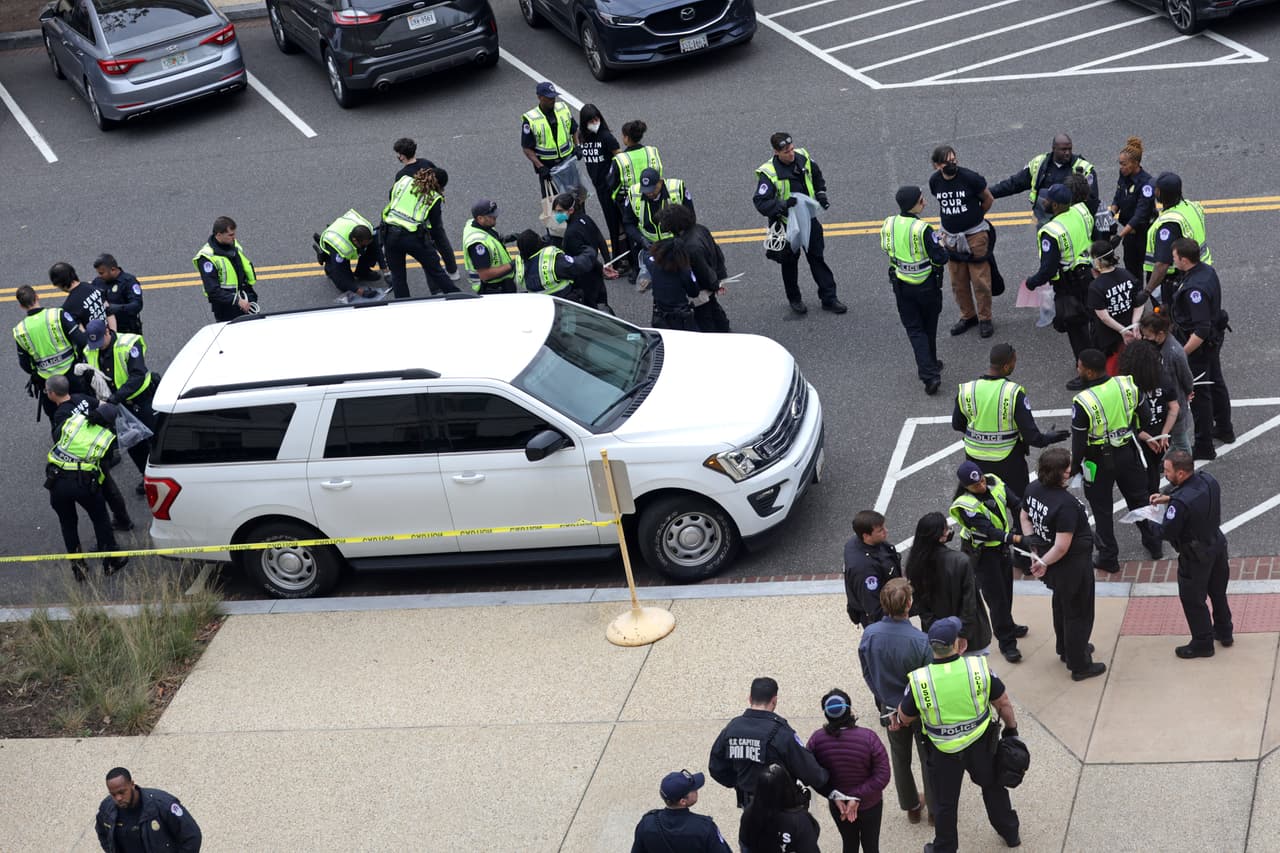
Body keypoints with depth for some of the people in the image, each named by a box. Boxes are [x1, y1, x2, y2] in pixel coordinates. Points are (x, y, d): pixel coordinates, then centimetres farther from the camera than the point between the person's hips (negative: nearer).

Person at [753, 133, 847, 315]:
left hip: (809, 218, 4)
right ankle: (794, 299, 33)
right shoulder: (768, 173, -26)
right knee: (790, 262, 14)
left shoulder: (803, 158, -8)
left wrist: (821, 194, 2)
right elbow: (760, 202, -30)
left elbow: (817, 176, 14)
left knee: (817, 258, 12)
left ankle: (829, 298, 20)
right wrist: (783, 204, -41)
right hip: (786, 223, -4)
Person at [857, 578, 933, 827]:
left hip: (890, 708, 3)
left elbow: (867, 673, -4)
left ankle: (911, 806, 40)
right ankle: (934, 808, 36)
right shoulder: (921, 641, -33)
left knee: (900, 758, 24)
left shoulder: (869, 635, -22)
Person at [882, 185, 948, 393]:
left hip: (901, 285, 3)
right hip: (926, 286, -3)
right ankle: (930, 364, 36)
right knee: (929, 327, 20)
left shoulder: (888, 225, -9)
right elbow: (940, 258, -21)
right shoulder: (922, 229, -25)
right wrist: (941, 245, -1)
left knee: (914, 329, 7)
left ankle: (929, 374, -3)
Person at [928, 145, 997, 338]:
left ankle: (985, 319, 15)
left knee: (980, 281, 0)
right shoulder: (935, 181, -5)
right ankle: (968, 316, 30)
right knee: (958, 282, 12)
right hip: (951, 237, 4)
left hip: (975, 235, -4)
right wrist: (950, 222, 12)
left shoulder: (970, 178, -17)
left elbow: (988, 199, -1)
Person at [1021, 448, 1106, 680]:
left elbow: (1025, 517, 5)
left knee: (1061, 603, 30)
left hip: (1052, 563, 8)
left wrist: (1036, 553, 4)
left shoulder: (1033, 489, -10)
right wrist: (1043, 562, -18)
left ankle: (1065, 649, 50)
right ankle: (1079, 666, 26)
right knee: (1078, 613, 11)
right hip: (1073, 565, -8)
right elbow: (1062, 546, -34)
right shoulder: (1066, 504, -35)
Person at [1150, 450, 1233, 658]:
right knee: (1218, 592, 26)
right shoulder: (1207, 479, -12)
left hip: (1196, 556, -8)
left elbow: (1167, 533, -25)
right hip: (1218, 544, 8)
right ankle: (1224, 633, 44)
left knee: (1193, 600, 13)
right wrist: (1169, 498, -1)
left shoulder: (1181, 502, -36)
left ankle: (1202, 644, 27)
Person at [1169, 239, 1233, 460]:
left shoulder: (1195, 288, -34)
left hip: (1200, 344, -10)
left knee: (1199, 394, 3)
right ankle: (1224, 430, 45)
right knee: (1216, 383, 26)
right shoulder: (1208, 270, -3)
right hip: (1215, 337, 10)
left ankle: (1204, 447, 13)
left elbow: (1201, 330, -35)